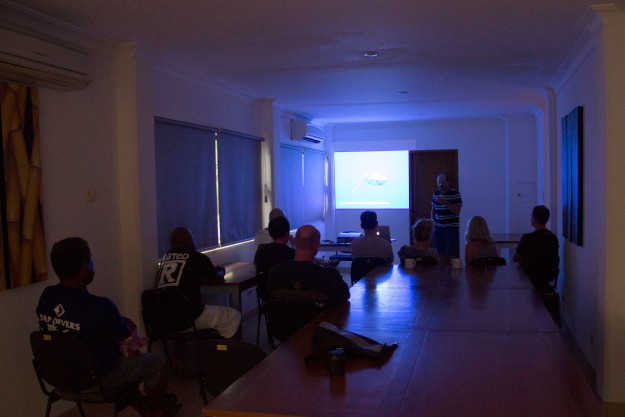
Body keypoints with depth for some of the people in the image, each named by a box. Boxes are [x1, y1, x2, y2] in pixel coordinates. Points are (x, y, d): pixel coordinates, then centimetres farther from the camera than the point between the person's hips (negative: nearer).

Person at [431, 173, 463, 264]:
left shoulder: (455, 194, -8)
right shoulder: (436, 194, 9)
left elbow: (457, 211, -15)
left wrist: (445, 202, -25)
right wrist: (432, 221, 5)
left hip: (451, 228, -5)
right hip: (438, 228, 5)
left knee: (452, 253, -5)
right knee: (441, 253, 8)